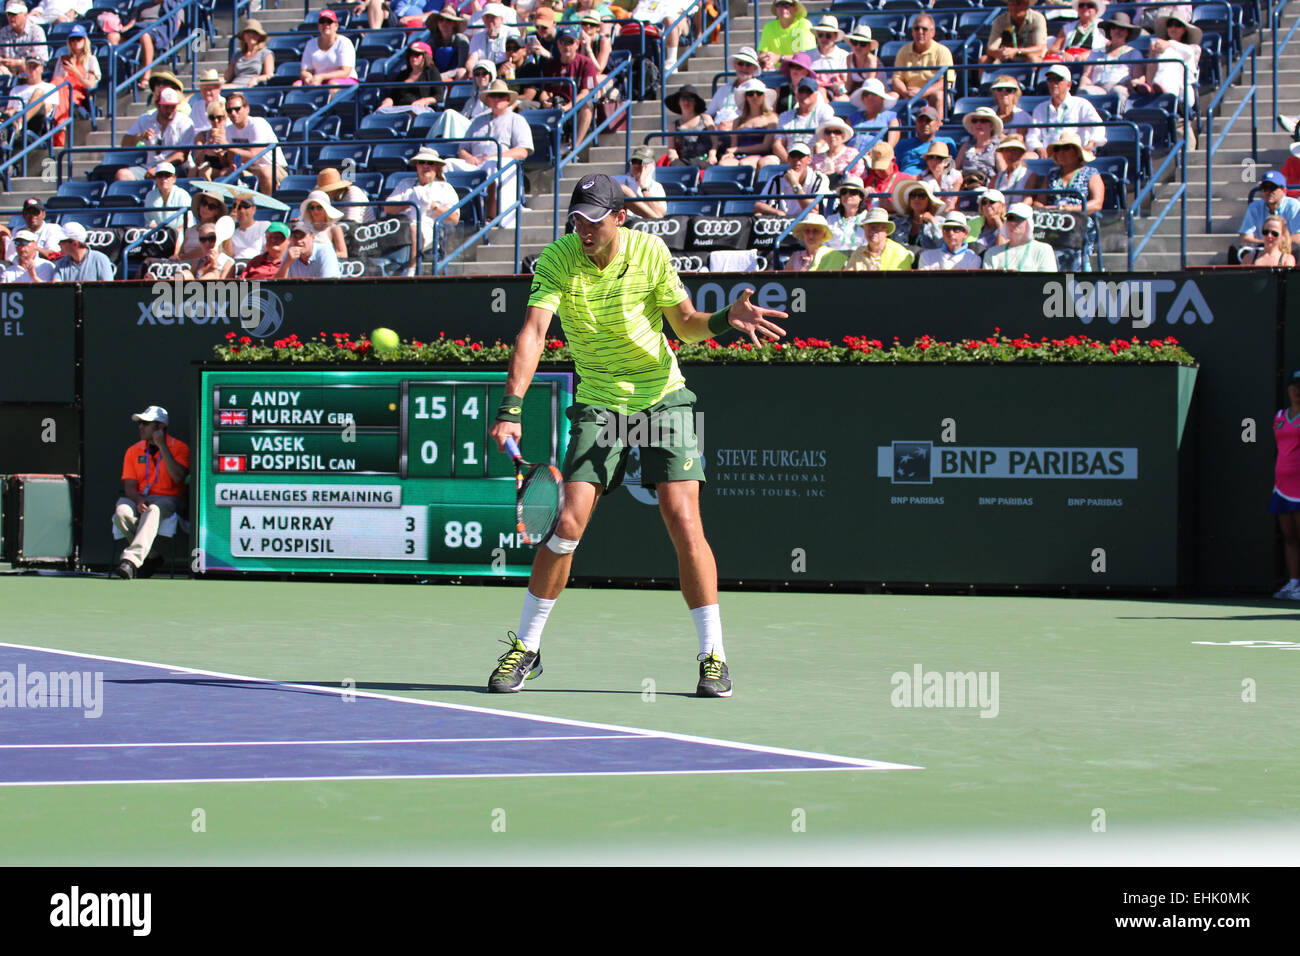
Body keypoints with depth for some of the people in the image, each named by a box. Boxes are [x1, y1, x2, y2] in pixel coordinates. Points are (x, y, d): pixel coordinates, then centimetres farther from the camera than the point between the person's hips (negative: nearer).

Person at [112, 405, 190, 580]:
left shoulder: (179, 447, 4)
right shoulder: (134, 451, 16)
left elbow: (178, 478, -13)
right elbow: (129, 485, 8)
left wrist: (162, 446, -12)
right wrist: (138, 500, -16)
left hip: (167, 499, -4)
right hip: (138, 498, 4)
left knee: (152, 511, -40)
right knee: (122, 511, -31)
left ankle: (131, 561, -55)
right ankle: (150, 557, -15)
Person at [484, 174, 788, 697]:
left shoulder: (650, 252, -9)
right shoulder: (556, 260, -12)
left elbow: (686, 324, 2)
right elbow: (534, 331, -24)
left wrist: (726, 319, -20)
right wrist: (512, 407, -35)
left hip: (662, 396, 0)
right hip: (598, 403, 0)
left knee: (683, 520, -12)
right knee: (567, 523, -9)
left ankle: (713, 655, -3)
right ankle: (525, 648, 9)